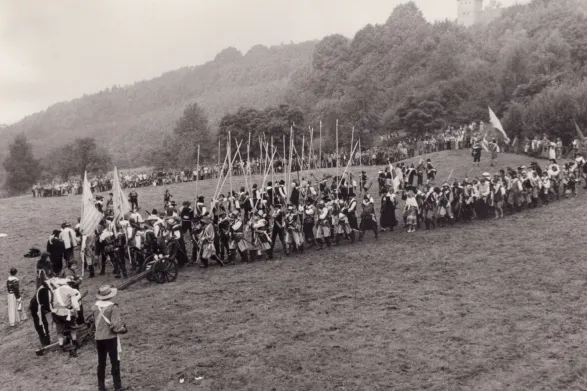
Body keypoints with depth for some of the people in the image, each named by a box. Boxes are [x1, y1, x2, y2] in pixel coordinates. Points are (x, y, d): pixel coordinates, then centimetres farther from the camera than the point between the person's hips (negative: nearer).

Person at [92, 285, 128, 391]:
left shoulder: (95, 307, -1)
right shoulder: (113, 307, -17)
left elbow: (95, 322, 7)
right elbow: (115, 326, -18)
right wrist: (123, 329, 0)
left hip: (98, 338, 5)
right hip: (111, 338, -5)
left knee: (101, 363, 17)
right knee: (115, 363, 4)